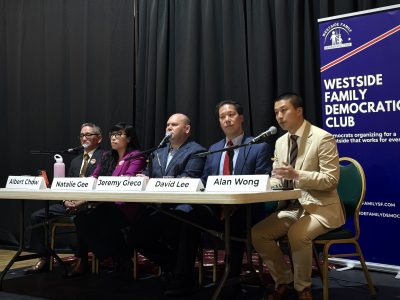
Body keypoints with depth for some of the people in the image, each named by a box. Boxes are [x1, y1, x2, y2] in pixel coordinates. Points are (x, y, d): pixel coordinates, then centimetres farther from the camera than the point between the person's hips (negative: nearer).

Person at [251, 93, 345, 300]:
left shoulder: (323, 138, -12)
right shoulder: (280, 142, 10)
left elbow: (331, 180, -16)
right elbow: (278, 179, 15)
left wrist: (297, 175, -28)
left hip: (320, 207, -7)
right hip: (291, 206, 7)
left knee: (297, 234, -33)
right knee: (257, 234, -11)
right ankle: (284, 282, 7)